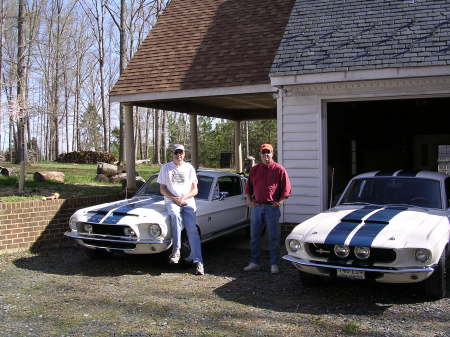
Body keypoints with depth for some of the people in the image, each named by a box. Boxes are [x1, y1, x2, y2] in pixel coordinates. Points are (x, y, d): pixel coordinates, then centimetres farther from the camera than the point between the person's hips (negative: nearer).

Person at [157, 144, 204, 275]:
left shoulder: (189, 168, 12)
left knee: (192, 230, -15)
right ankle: (176, 250, -28)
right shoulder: (166, 168, 9)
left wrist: (184, 197, -10)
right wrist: (175, 199, -9)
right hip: (171, 201, -1)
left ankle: (198, 262, -19)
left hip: (188, 202, 1)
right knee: (175, 215, -35)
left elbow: (195, 190, 9)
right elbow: (162, 189, 6)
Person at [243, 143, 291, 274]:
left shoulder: (279, 169, 0)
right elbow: (248, 187, 19)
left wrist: (280, 202, -9)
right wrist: (249, 199, 6)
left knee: (273, 237, 0)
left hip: (272, 207, -4)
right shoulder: (254, 169, 12)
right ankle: (254, 263, 18)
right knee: (254, 236, 8)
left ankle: (274, 265, 8)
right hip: (256, 206, 4)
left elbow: (286, 189, -1)